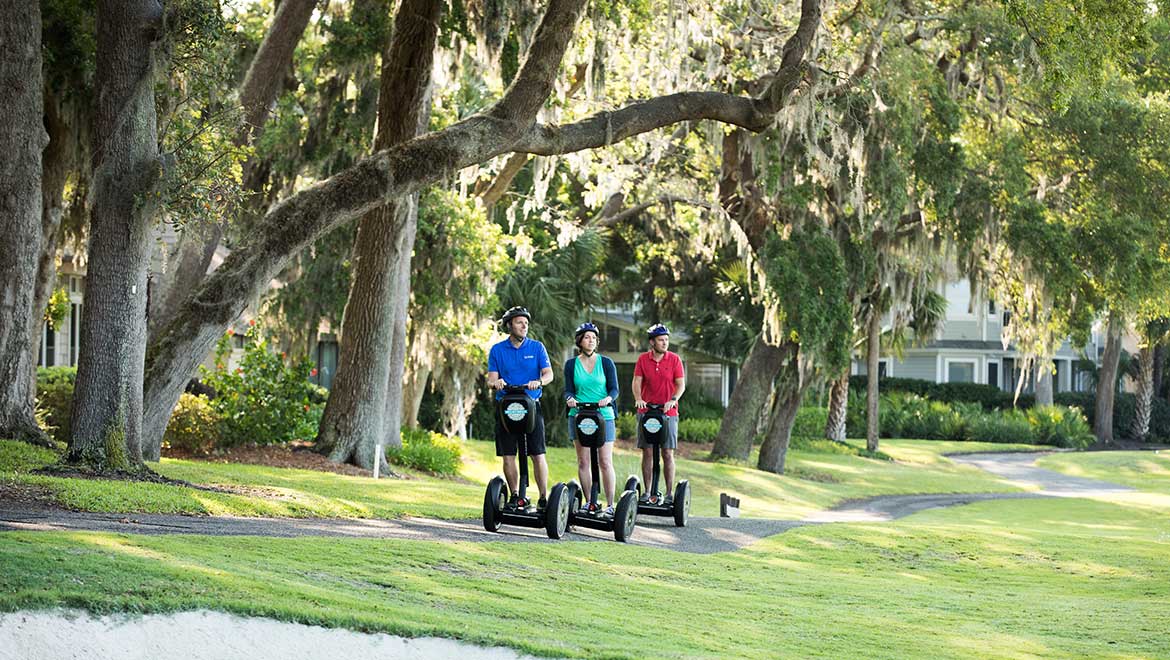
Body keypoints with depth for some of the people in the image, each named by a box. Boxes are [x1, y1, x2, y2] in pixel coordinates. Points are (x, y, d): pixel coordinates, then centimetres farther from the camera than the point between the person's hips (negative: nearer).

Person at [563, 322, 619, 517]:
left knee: (605, 462, -6)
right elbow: (568, 390, 5)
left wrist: (608, 398, -21)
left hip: (604, 415, -1)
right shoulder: (571, 364, 8)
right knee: (583, 461, 1)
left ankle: (610, 505, -5)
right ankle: (589, 502, 8)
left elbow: (614, 389, 1)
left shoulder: (606, 363, 4)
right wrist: (570, 399, -18)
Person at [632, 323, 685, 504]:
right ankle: (647, 492, 10)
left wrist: (673, 400, -21)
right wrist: (638, 399, -20)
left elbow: (681, 384, -3)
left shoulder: (674, 359, 0)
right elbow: (636, 382, -1)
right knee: (647, 452, 3)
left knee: (668, 454, -1)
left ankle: (669, 493, 3)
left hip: (668, 412, -1)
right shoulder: (643, 359, 3)